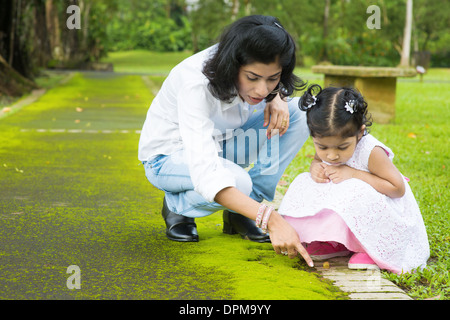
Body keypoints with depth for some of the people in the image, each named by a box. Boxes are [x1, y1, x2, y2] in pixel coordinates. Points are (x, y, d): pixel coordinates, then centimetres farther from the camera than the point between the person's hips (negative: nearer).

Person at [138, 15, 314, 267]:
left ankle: (239, 213, -8)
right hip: (168, 157, -6)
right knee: (237, 181, -38)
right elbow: (205, 173, -46)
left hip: (216, 143, 7)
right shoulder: (196, 84, -38)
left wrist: (278, 97, -20)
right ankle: (177, 206, -3)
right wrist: (270, 219, -54)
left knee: (301, 111, -14)